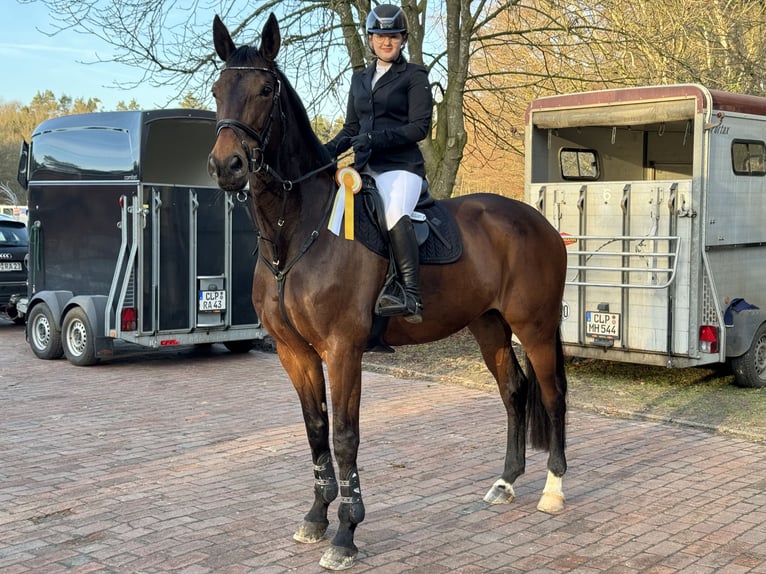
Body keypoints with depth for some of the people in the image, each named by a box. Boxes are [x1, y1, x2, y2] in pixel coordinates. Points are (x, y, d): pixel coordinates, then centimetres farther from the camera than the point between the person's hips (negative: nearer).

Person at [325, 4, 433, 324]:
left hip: (400, 166, -7)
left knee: (395, 214, -35)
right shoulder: (360, 79, 21)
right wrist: (331, 149, 3)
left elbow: (420, 127, -6)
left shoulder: (414, 76, 3)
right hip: (364, 167, 8)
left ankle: (411, 297, -41)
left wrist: (376, 138, -17)